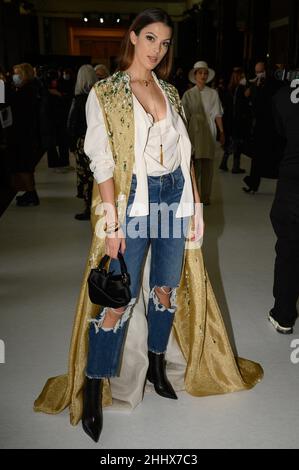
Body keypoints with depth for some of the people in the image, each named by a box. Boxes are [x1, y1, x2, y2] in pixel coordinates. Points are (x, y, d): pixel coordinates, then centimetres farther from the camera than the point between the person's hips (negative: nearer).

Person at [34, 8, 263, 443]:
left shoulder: (170, 92, 12)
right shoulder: (104, 94, -3)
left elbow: (185, 154, 12)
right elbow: (102, 162, -9)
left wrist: (195, 204, 6)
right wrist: (111, 222, -14)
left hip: (175, 196, 5)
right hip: (133, 200, -5)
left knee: (167, 288, 12)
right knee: (119, 297, -3)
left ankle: (158, 365, 33)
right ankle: (93, 388, 14)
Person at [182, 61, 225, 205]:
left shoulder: (213, 93, 7)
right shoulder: (188, 94, 5)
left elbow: (217, 114, 7)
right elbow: (185, 116, 5)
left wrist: (221, 131, 0)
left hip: (209, 131, 1)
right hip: (194, 131, -1)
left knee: (208, 164, 2)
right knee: (195, 164, -6)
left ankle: (205, 195, 11)